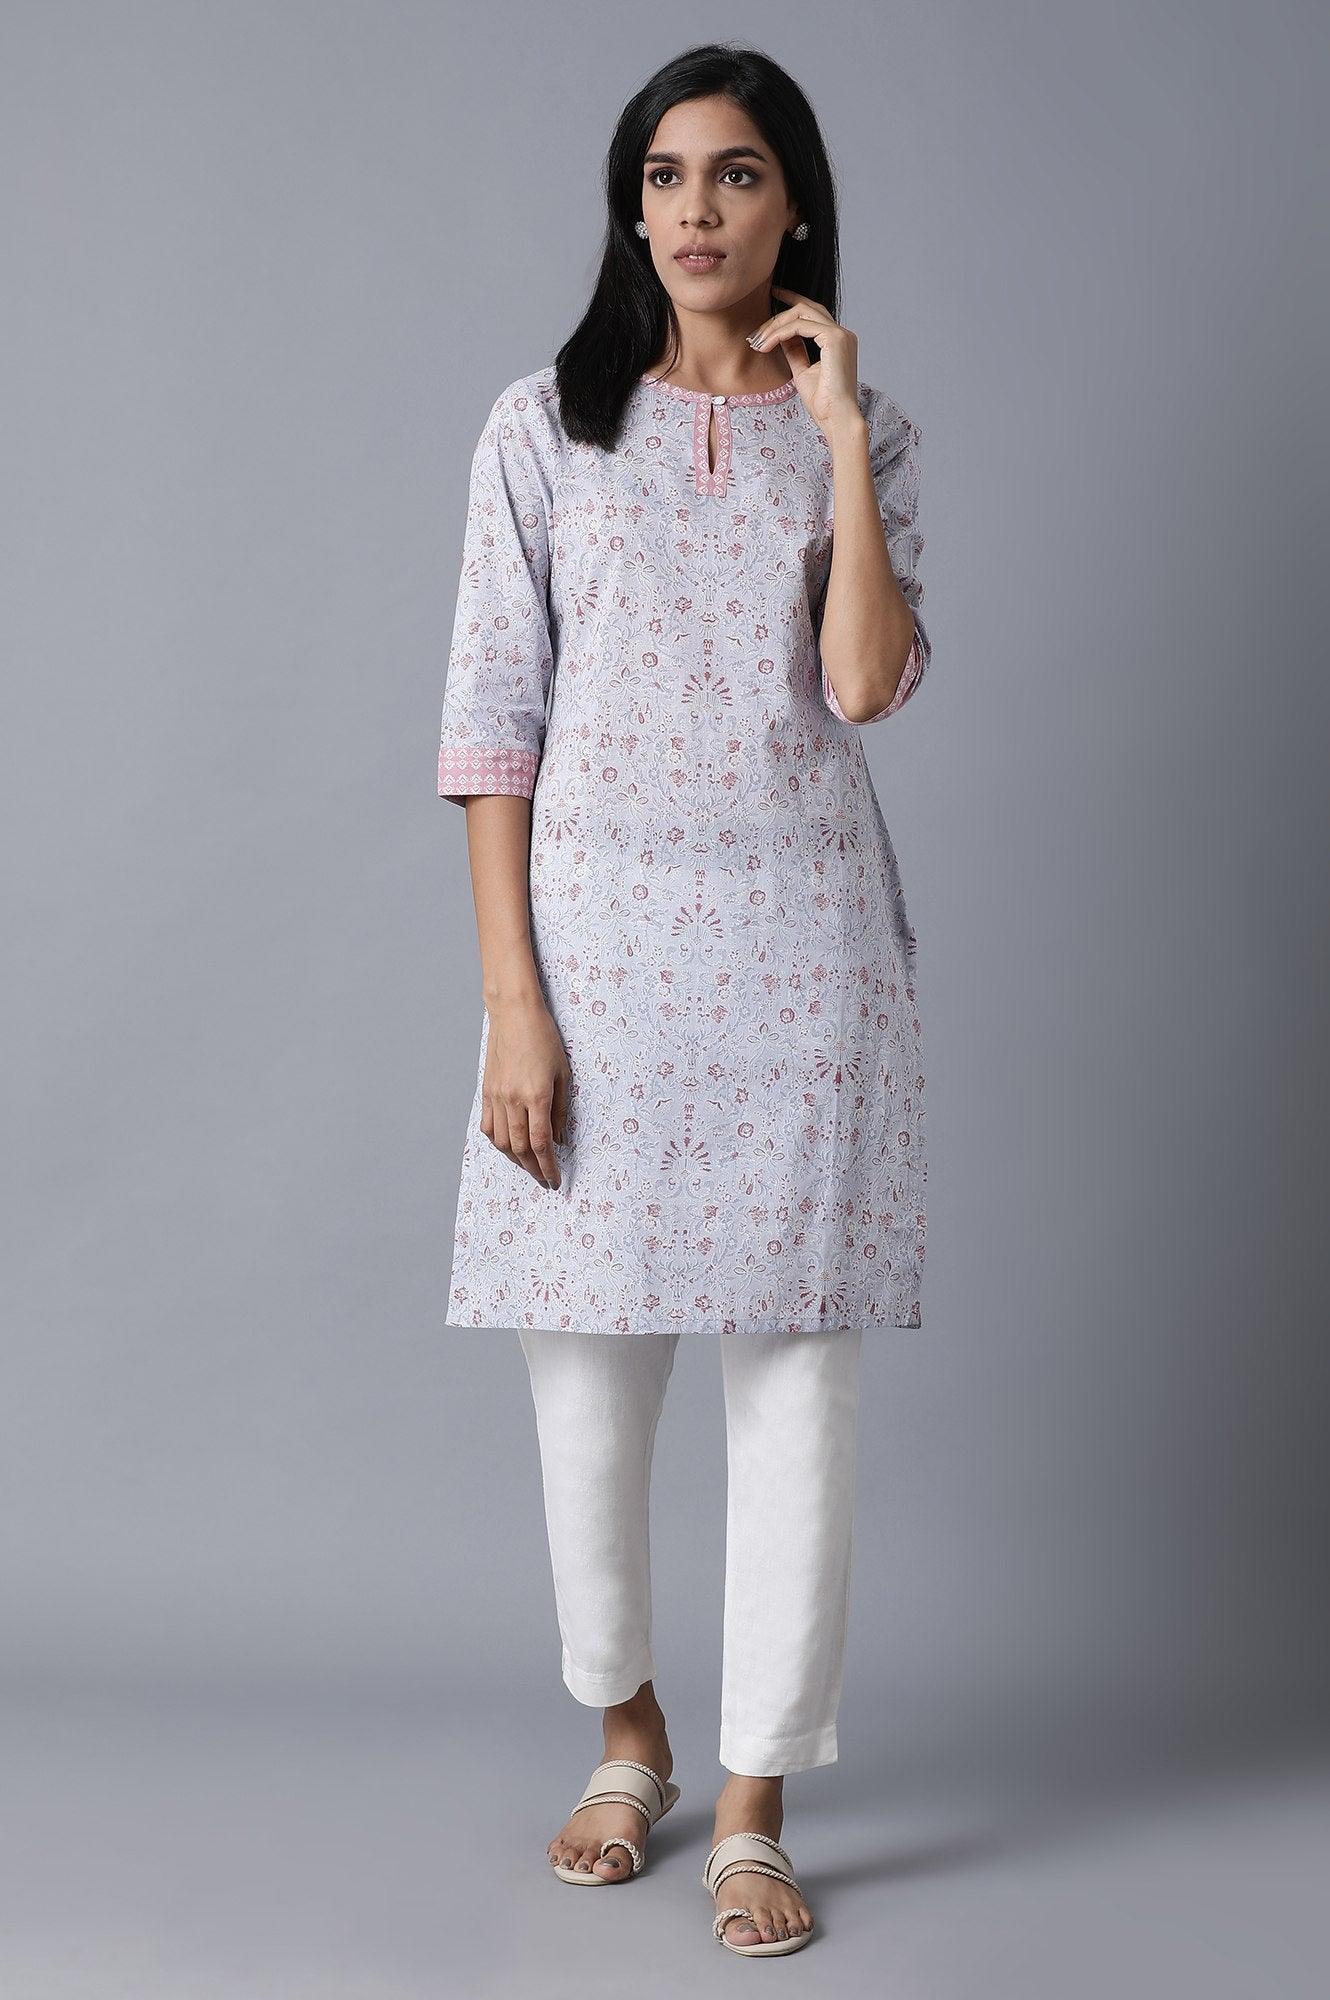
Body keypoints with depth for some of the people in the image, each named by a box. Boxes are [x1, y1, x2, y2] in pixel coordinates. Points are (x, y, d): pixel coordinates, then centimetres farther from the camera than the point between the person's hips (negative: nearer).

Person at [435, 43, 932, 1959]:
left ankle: (755, 1808, 15)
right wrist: (511, 996, -8)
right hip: (600, 928, 0)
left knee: (797, 1370, 2)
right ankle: (628, 1733, 31)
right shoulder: (546, 425, 4)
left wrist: (841, 433, -10)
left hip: (801, 938, 0)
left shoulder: (864, 433, 7)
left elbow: (869, 684, -9)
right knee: (589, 1374, 6)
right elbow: (494, 723, -1)